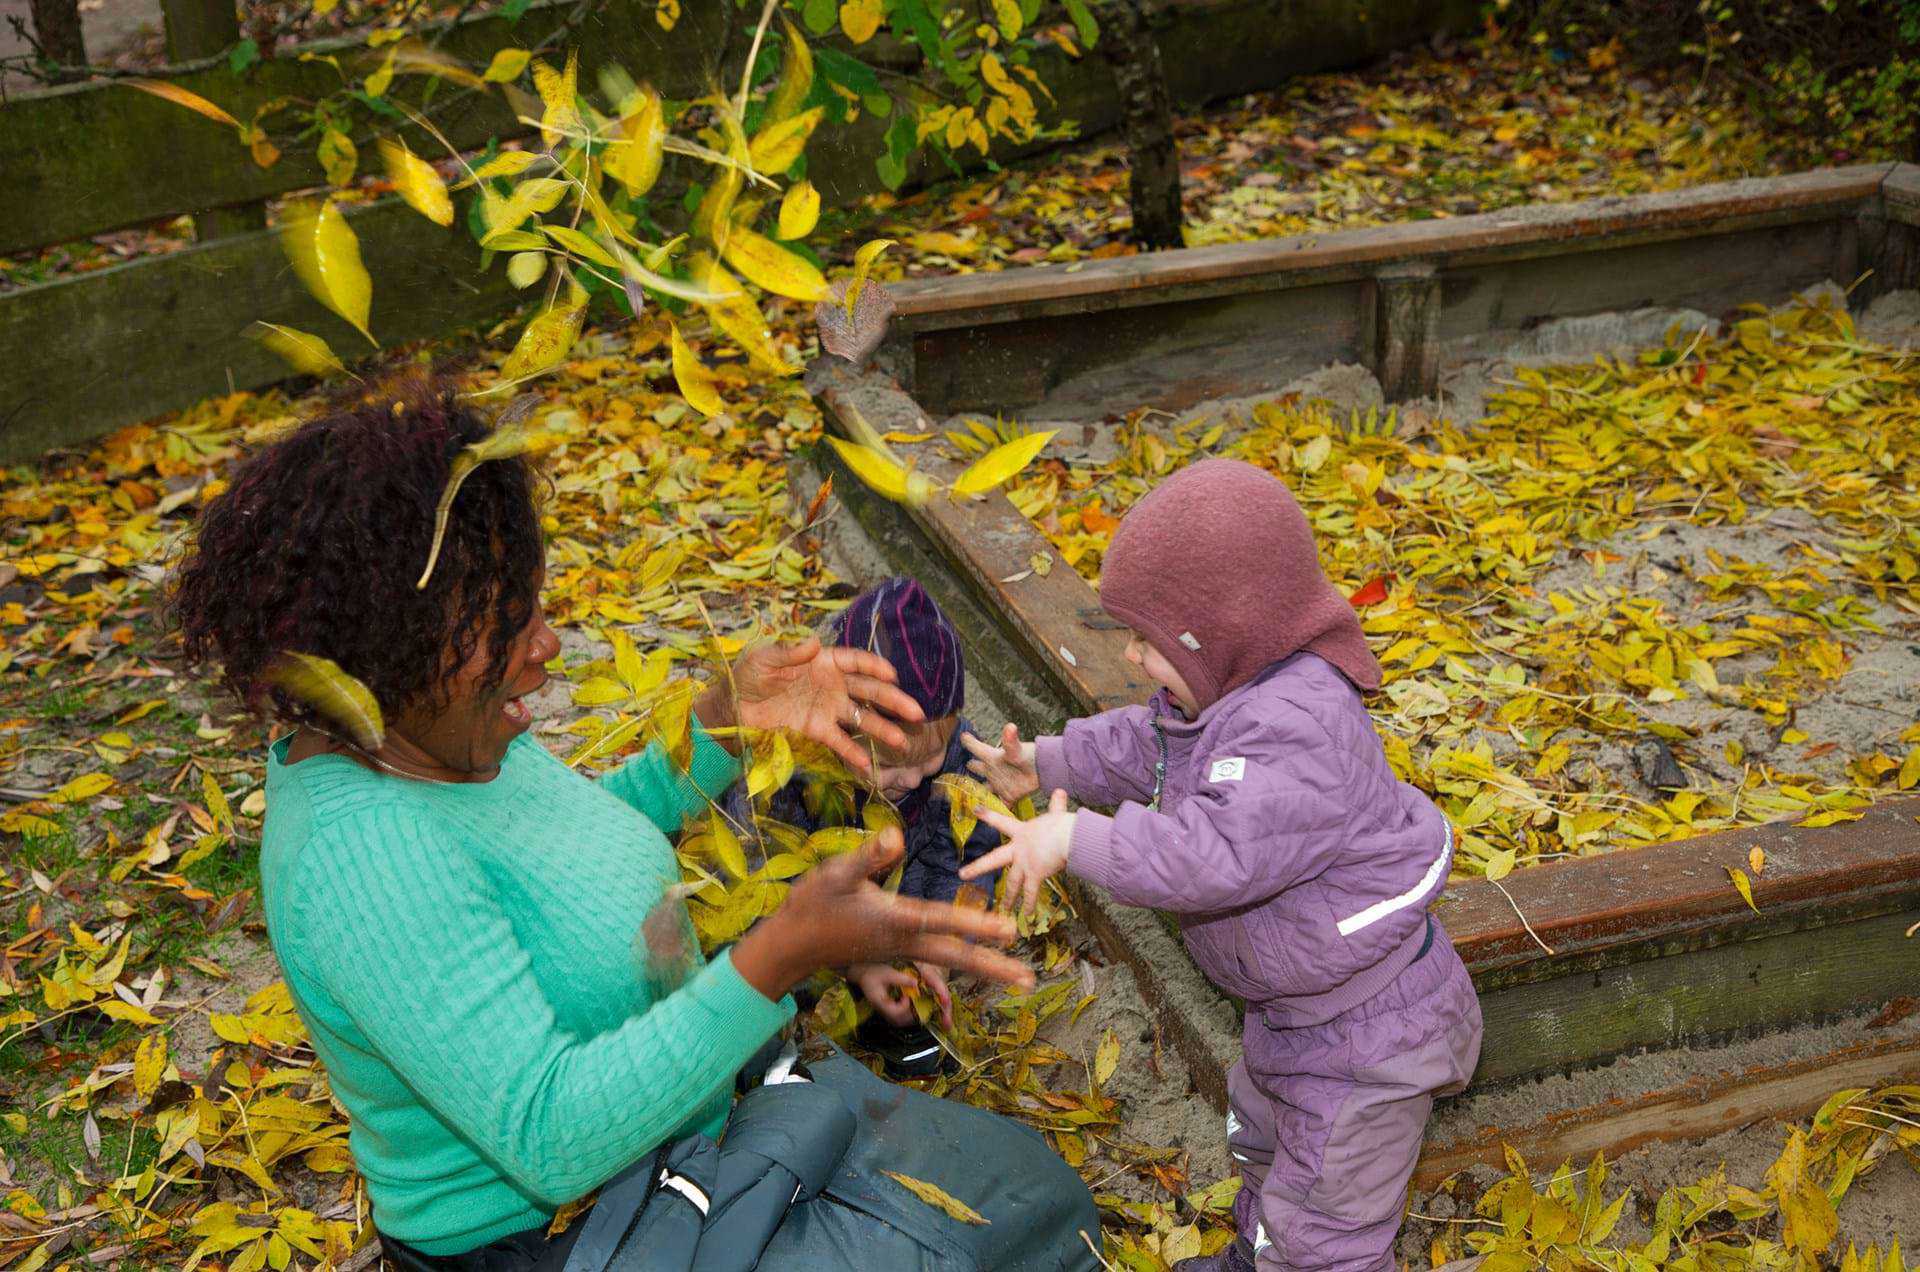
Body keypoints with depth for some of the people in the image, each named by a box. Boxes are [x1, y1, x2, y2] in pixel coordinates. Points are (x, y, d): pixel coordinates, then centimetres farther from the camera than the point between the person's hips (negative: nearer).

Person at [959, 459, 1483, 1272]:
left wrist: (1078, 841, -43)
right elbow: (1141, 746, 11)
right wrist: (1043, 765, -1)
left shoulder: (1300, 732, -36)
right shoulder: (1231, 687, -4)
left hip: (1367, 1032, -11)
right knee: (1262, 1136, 35)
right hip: (1298, 1010, 11)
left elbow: (1218, 853, -44)